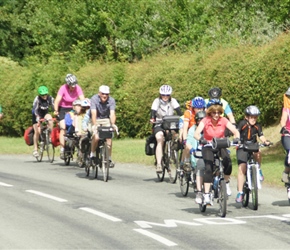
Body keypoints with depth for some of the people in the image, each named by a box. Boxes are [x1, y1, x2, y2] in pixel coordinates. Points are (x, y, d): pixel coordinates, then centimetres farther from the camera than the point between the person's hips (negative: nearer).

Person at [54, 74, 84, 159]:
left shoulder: (77, 88, -15)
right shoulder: (63, 88, -22)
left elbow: (82, 99, -19)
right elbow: (57, 100, -28)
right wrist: (56, 110, -40)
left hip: (73, 109, 3)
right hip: (63, 109, -3)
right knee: (63, 128, -15)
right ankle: (62, 150, -15)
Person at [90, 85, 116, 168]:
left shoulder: (111, 100, -16)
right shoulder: (94, 99, -22)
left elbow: (112, 113, -28)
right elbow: (94, 113, -33)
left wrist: (113, 124, -47)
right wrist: (94, 125, -47)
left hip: (106, 120, 2)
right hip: (96, 120, -2)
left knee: (109, 137, -18)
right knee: (96, 137, -26)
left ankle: (109, 158, -5)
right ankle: (92, 154, -4)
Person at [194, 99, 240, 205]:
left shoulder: (223, 120, -13)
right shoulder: (205, 121, -17)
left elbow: (235, 131, -20)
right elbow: (196, 133, -30)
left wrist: (237, 138, -42)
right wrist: (201, 140, -52)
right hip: (208, 147, -1)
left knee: (228, 164, -26)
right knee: (208, 168, -22)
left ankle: (226, 183, 2)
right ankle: (206, 194, -17)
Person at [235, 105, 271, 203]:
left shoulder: (257, 126, -3)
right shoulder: (242, 124, -13)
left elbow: (261, 136, -6)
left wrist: (265, 141, -26)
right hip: (242, 148, -2)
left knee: (258, 153, -33)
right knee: (242, 169, -13)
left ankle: (258, 170, -5)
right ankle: (240, 193, -9)